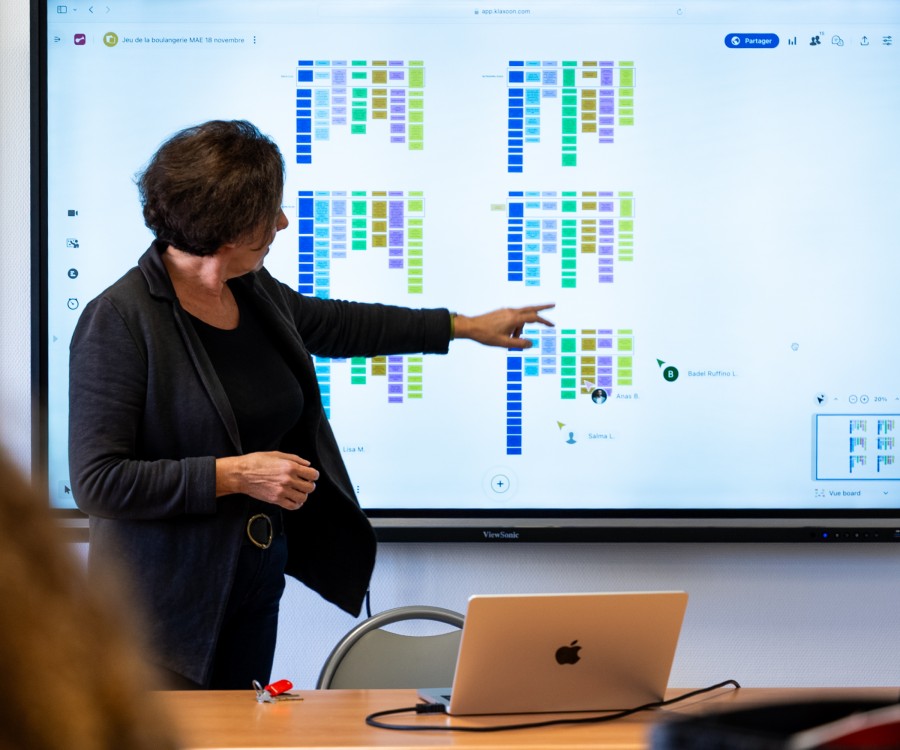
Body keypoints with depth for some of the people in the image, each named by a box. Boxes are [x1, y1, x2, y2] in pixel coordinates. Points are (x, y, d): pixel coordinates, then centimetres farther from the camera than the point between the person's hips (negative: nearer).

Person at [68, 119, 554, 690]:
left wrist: (466, 327, 33)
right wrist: (234, 475, -20)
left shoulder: (252, 292, 7)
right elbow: (97, 481, -20)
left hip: (256, 587, 7)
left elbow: (335, 325, 28)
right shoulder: (119, 321, -17)